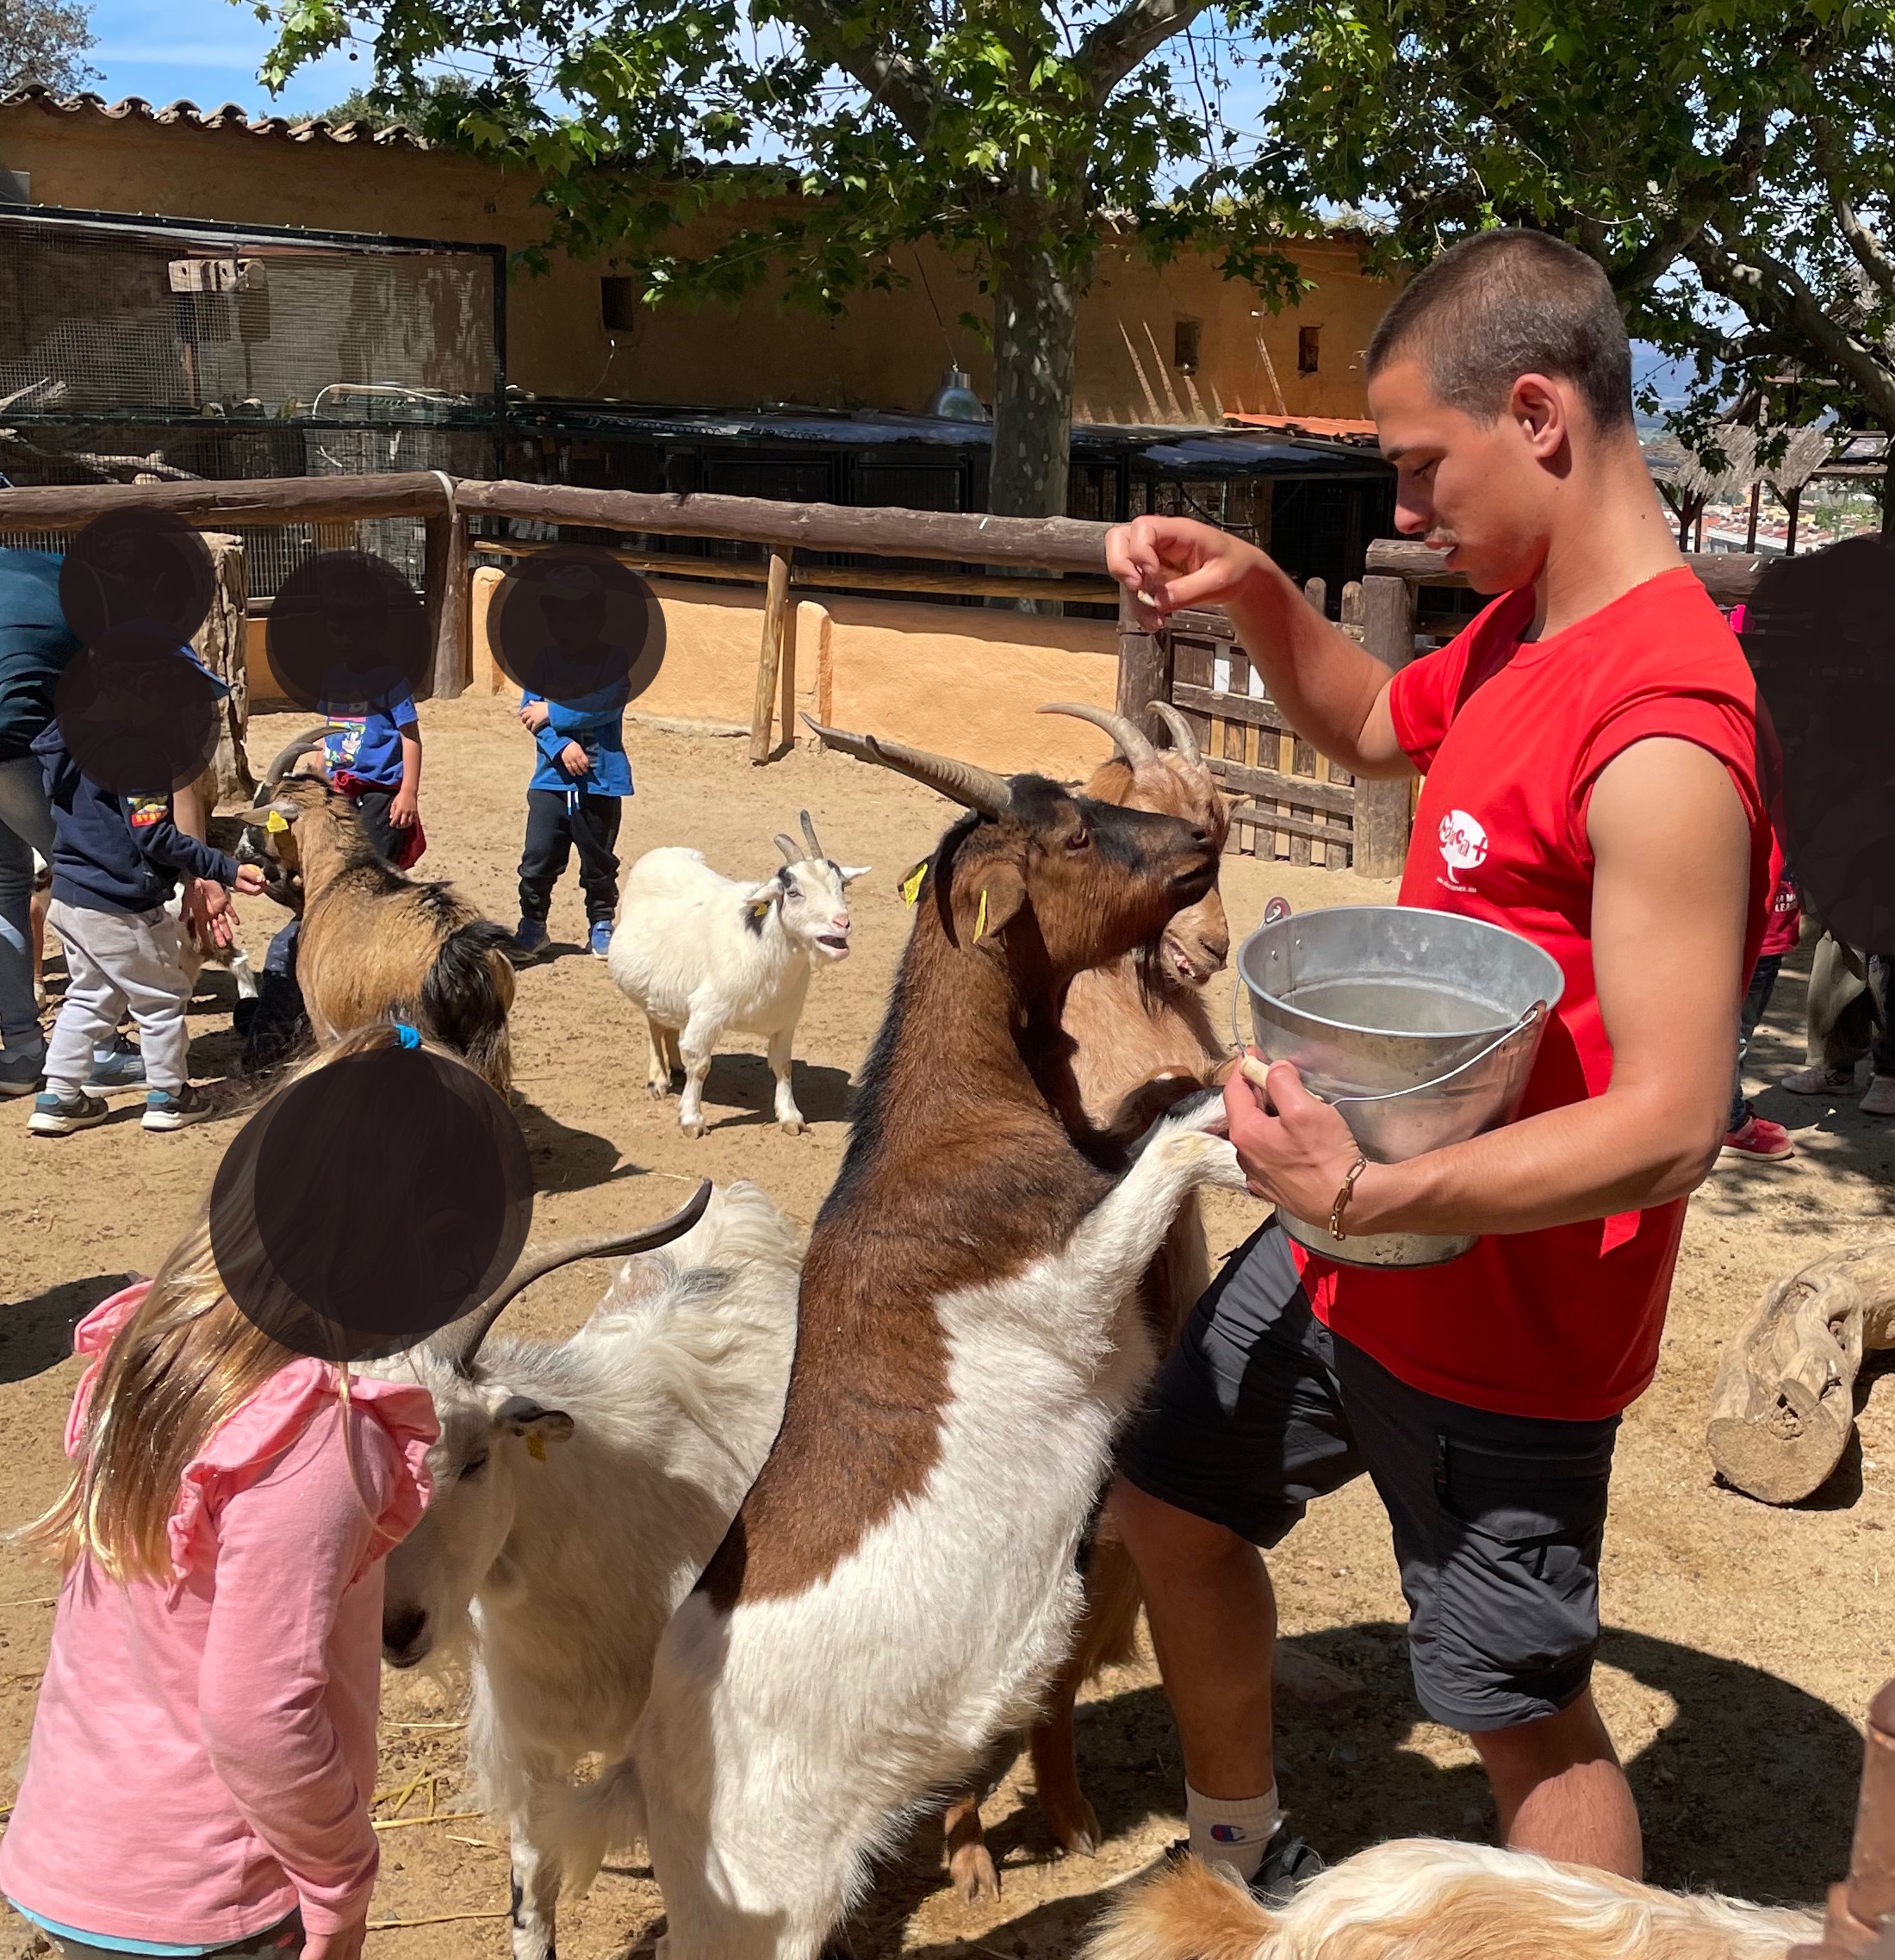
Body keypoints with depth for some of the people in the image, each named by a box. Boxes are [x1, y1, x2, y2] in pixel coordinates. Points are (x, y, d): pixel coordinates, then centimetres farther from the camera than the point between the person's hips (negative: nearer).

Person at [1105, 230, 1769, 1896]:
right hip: (1347, 1237, 9)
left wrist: (1365, 1196, -29)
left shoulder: (1663, 736, -28)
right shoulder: (1521, 629, 1)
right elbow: (1370, 731, 21)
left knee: (1524, 1714, 7)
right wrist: (1254, 594, 4)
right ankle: (1249, 1862, 44)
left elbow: (1669, 1122, -30)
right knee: (1172, 1505, 22)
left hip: (1501, 1321, -9)